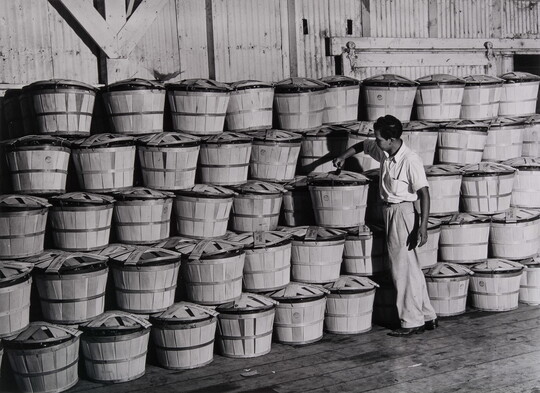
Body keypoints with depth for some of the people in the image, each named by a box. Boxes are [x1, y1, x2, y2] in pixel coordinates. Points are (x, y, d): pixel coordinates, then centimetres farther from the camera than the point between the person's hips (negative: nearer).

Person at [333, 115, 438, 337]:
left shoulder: (410, 160, -20)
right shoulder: (384, 153, 3)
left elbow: (424, 193, -21)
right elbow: (363, 145, 24)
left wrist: (423, 225, -27)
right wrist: (344, 156, 11)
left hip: (403, 212, -8)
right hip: (389, 211, 8)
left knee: (403, 269, -4)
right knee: (410, 269, 13)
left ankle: (412, 322, 4)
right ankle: (428, 317, 21)